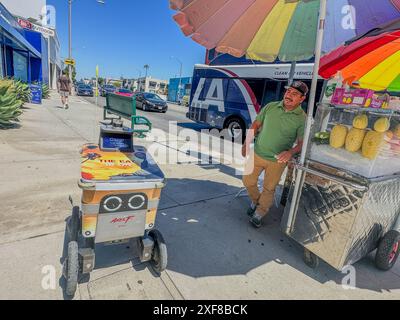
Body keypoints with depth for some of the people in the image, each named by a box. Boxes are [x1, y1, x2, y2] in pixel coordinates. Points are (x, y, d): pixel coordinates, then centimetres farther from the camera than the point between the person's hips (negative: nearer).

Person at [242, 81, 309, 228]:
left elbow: (302, 142, -11)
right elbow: (256, 125, 5)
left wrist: (291, 152, -32)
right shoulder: (271, 106, -3)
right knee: (248, 181, 13)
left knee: (269, 189, 10)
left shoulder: (302, 119, -12)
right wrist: (246, 144, 2)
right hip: (257, 154, 3)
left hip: (277, 161, -3)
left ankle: (259, 214, 32)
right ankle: (255, 201, 43)